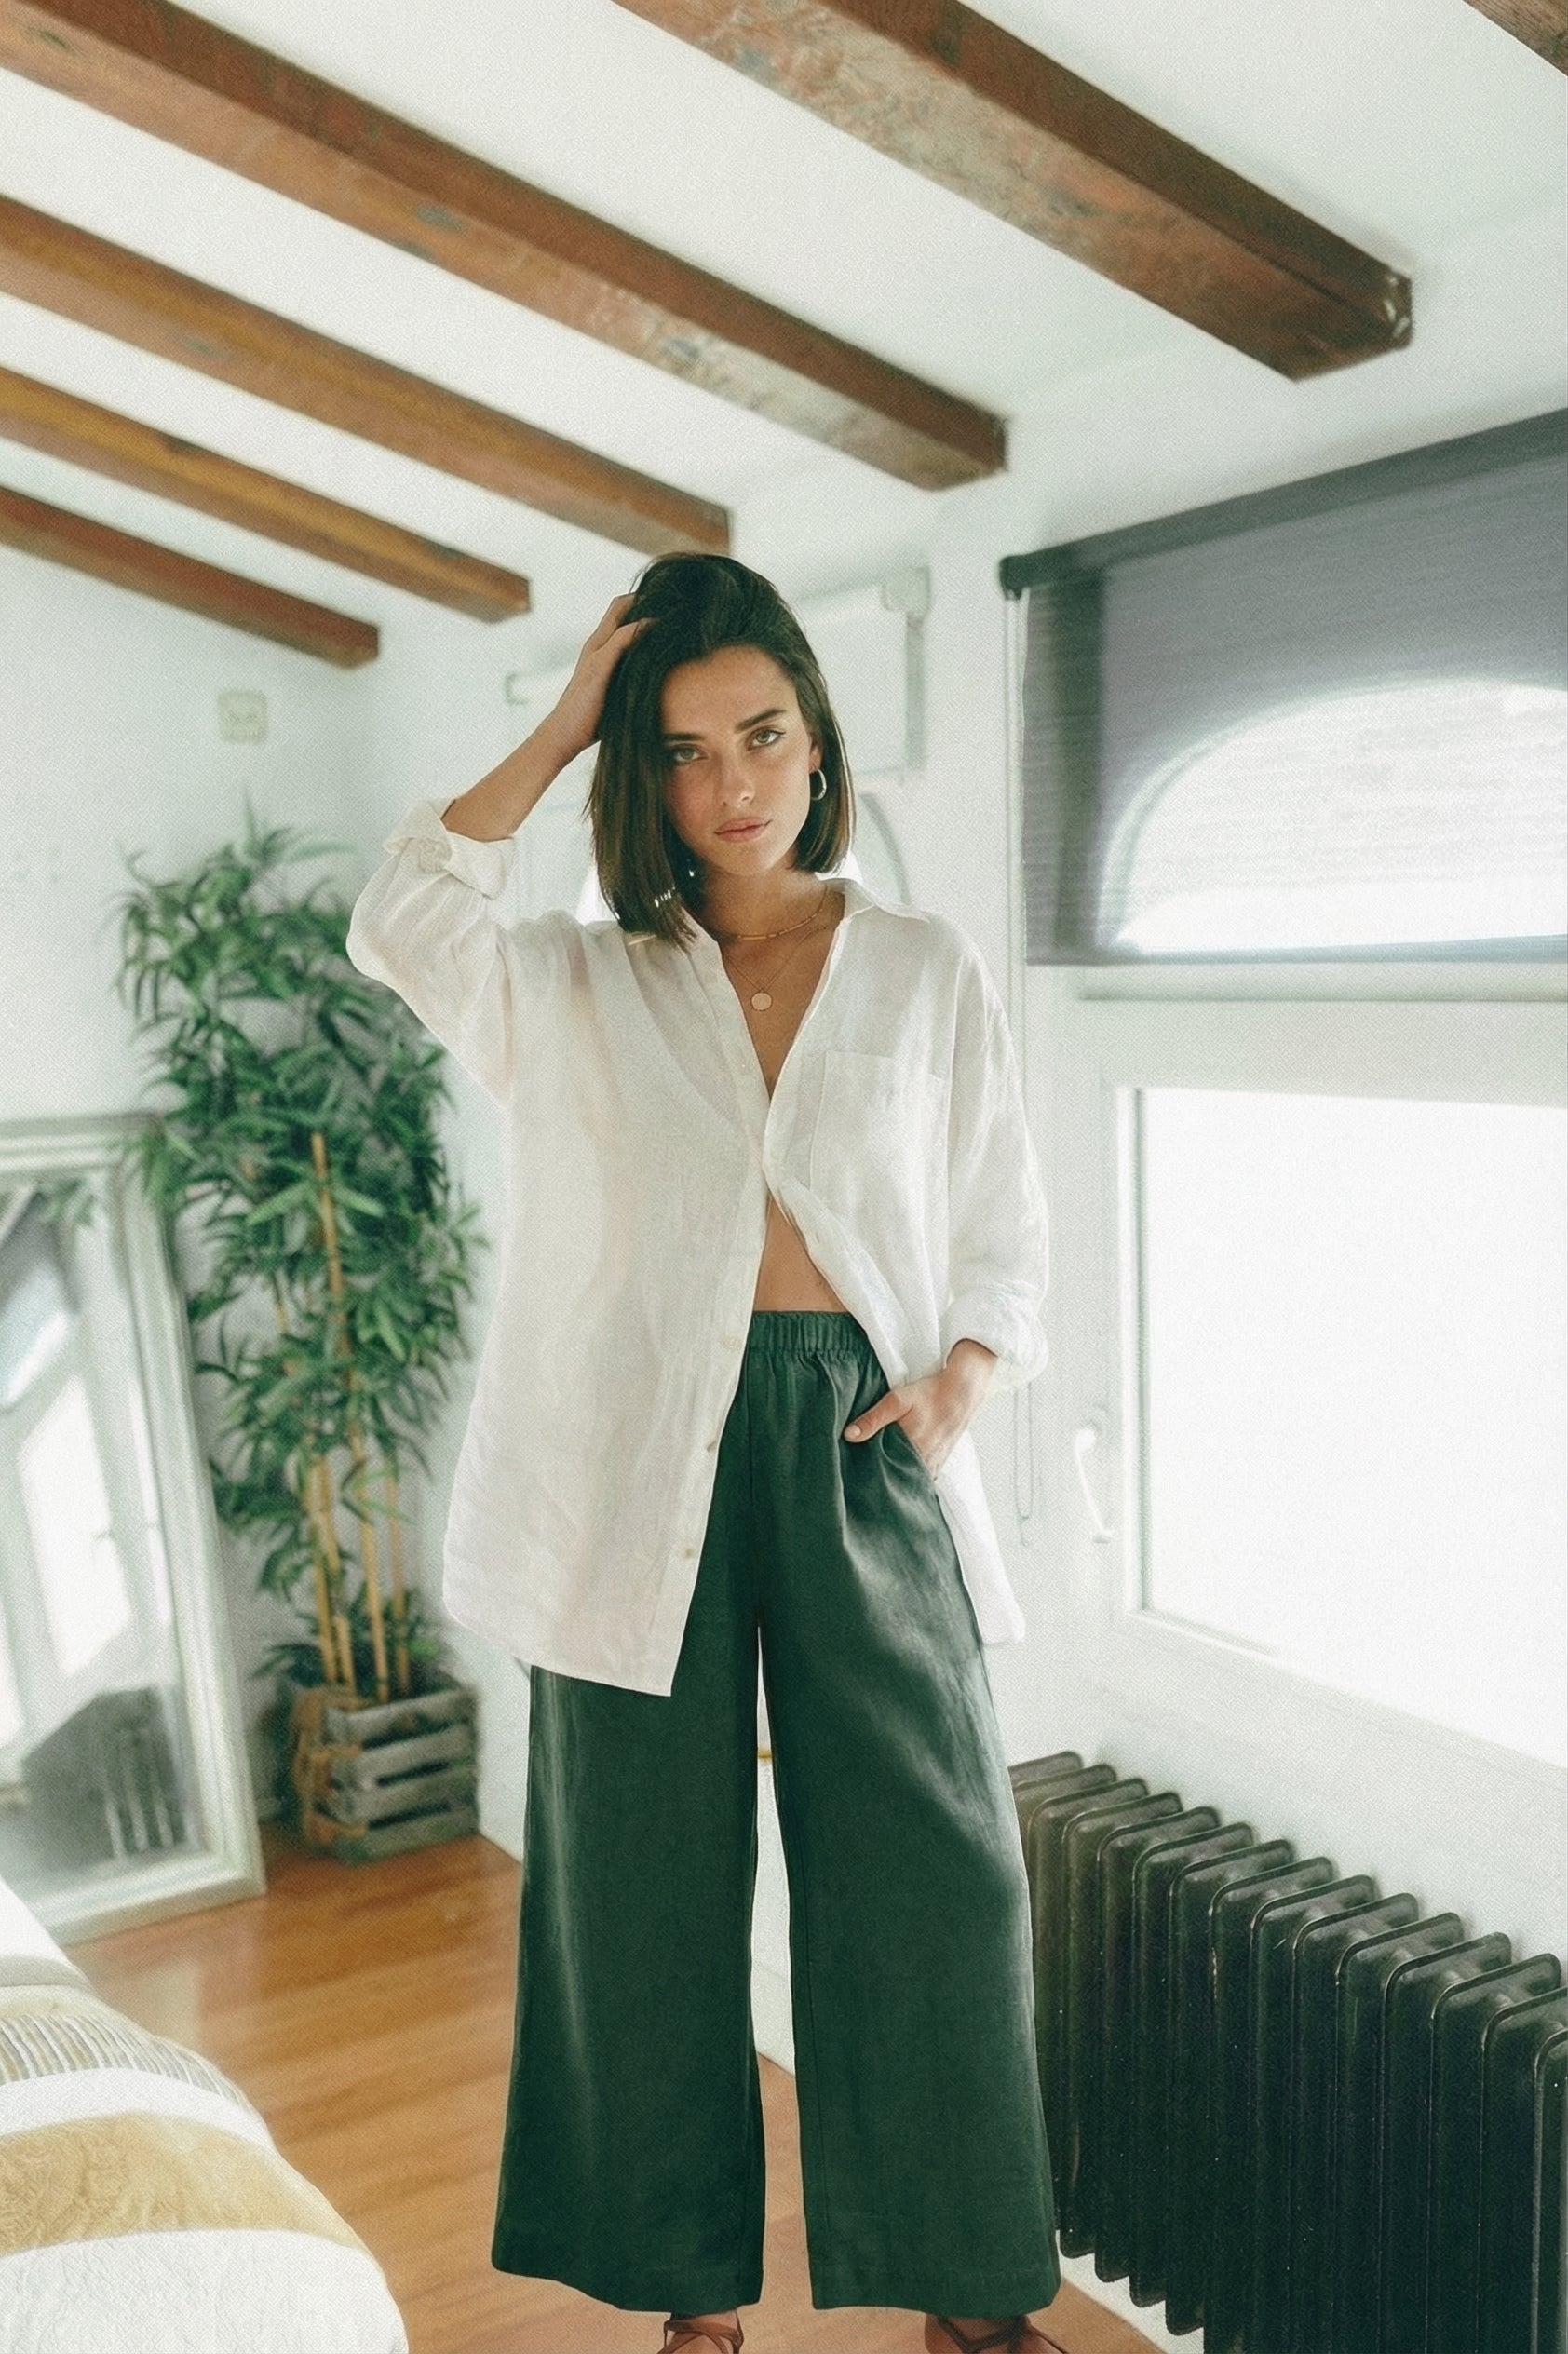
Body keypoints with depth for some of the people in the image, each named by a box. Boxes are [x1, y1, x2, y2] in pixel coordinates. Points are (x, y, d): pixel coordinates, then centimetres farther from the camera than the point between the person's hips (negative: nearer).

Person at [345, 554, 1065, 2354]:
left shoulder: (928, 973, 8)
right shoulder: (579, 987, 7)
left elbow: (1006, 1234, 10)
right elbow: (400, 925, -13)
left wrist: (959, 1378, -9)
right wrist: (558, 731, -6)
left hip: (862, 1446, 0)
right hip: (645, 1457, 0)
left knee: (935, 1865, 4)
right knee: (652, 1879, 9)